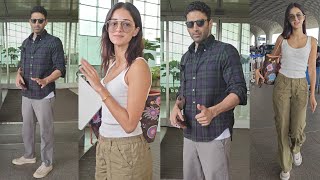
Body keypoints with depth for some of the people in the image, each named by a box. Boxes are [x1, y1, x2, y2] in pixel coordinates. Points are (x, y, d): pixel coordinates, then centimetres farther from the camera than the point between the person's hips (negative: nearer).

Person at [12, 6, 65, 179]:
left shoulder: (54, 42, -10)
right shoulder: (26, 43, 10)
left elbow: (60, 69, -13)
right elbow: (22, 65, 19)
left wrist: (45, 80, -29)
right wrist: (18, 75, -3)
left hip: (44, 95, -6)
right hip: (26, 94, 6)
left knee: (45, 131, 5)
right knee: (27, 128, 20)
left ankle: (47, 163, 20)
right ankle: (29, 155, 40)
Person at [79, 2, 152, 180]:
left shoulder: (138, 65, -18)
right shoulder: (112, 62, 6)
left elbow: (130, 124, -22)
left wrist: (100, 88, -21)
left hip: (127, 150, -7)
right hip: (104, 145, 7)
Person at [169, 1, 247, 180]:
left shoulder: (226, 51, -6)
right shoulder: (186, 57, 14)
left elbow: (239, 92, -12)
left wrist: (212, 111, -28)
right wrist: (177, 106, -1)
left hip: (215, 136, -6)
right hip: (189, 135, 6)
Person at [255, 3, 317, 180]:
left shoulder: (311, 41, 2)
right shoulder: (282, 39, 2)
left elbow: (312, 69, 4)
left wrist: (312, 94, 3)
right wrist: (259, 69, -5)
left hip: (301, 86, 0)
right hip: (282, 84, 0)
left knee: (297, 130, -4)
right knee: (282, 127, 3)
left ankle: (295, 149, 35)